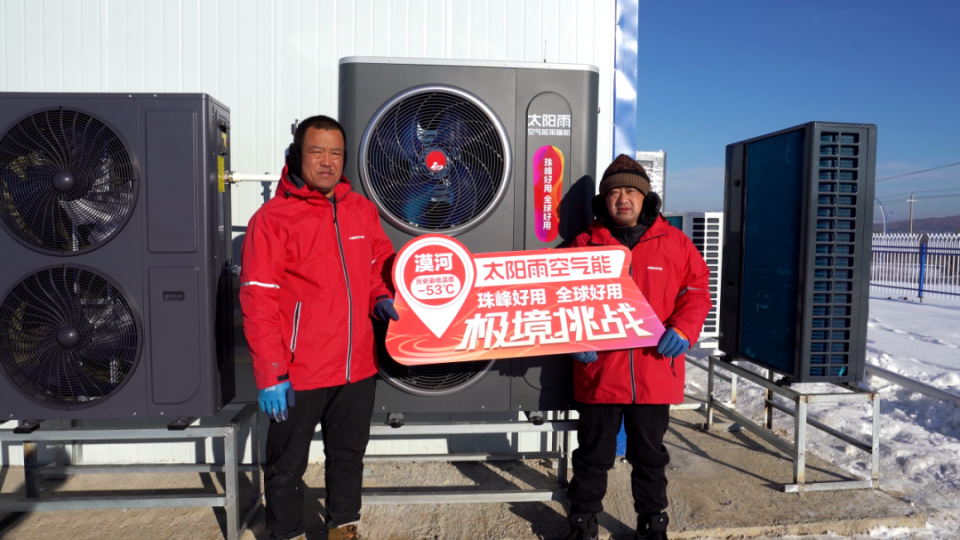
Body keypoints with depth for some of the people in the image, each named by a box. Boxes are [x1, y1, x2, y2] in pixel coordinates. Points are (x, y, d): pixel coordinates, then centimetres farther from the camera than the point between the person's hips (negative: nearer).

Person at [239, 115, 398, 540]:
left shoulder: (362, 209, 4)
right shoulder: (272, 218, -11)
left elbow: (380, 263, 18)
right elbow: (258, 304, -13)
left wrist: (381, 298, -3)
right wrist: (270, 375, -15)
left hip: (357, 366, 5)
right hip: (298, 373, -5)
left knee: (348, 454, 21)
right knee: (288, 464, 14)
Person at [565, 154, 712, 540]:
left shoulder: (674, 242, 3)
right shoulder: (586, 244, 1)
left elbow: (697, 291, 4)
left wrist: (682, 328, -13)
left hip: (655, 372, 1)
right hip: (598, 371, -1)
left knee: (650, 455, 19)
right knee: (593, 454, 13)